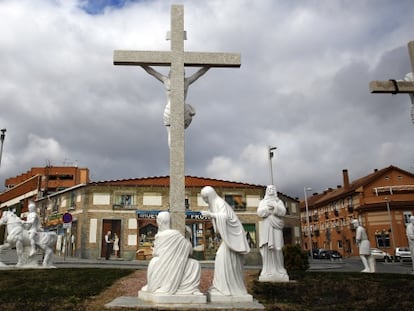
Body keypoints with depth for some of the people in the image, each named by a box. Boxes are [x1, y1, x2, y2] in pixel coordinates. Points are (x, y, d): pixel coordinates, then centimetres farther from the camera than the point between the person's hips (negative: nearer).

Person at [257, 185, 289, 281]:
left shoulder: (279, 202, 15)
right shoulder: (262, 202, 16)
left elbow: (283, 212, -3)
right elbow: (259, 213, 0)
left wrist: (275, 207, -18)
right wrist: (267, 208, -15)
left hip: (276, 228, 0)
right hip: (266, 227, 0)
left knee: (277, 249, -6)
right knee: (267, 249, -7)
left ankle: (279, 271, -4)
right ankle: (267, 271, -7)